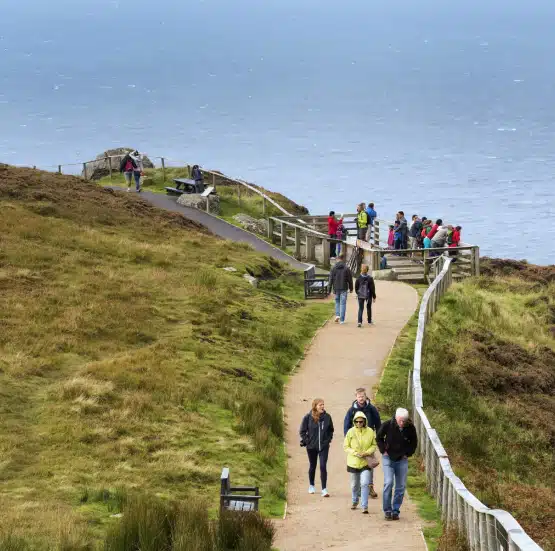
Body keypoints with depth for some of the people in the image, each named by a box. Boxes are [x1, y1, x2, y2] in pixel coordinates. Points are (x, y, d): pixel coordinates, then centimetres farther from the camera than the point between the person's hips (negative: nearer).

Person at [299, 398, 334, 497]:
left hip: (324, 446, 0)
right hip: (311, 447, 0)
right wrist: (306, 441, -6)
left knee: (323, 466, -9)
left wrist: (328, 440, 2)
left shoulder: (327, 417, -3)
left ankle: (324, 489, -8)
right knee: (312, 466, 15)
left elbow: (331, 430, 12)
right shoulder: (308, 417, -9)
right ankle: (311, 486, 35)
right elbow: (302, 431, 0)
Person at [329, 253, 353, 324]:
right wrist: (351, 288, 10)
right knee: (343, 303, 3)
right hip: (344, 289, -1)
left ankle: (337, 315, 4)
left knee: (337, 302, 21)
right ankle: (342, 320, 1)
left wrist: (330, 289, 3)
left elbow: (331, 280, -2)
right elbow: (350, 279, -1)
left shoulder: (333, 268, -4)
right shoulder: (346, 268, -6)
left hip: (336, 288, 1)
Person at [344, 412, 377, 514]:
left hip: (365, 462, -1)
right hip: (353, 462, 1)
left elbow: (374, 445, 5)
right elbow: (346, 447, -1)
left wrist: (367, 452, -13)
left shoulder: (370, 432, -6)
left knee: (365, 484, -13)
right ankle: (355, 501, 40)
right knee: (354, 484, 16)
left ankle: (364, 506, -9)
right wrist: (355, 453, -15)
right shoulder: (351, 432, -6)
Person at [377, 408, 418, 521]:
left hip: (402, 459, 2)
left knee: (401, 486, 2)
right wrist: (383, 451, -2)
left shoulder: (410, 428, -9)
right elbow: (379, 438, 5)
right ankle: (387, 510, -6)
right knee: (388, 483, -14)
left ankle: (396, 510, 12)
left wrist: (408, 453, 2)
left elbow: (414, 442, 10)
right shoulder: (387, 425, -14)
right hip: (388, 458, -2)